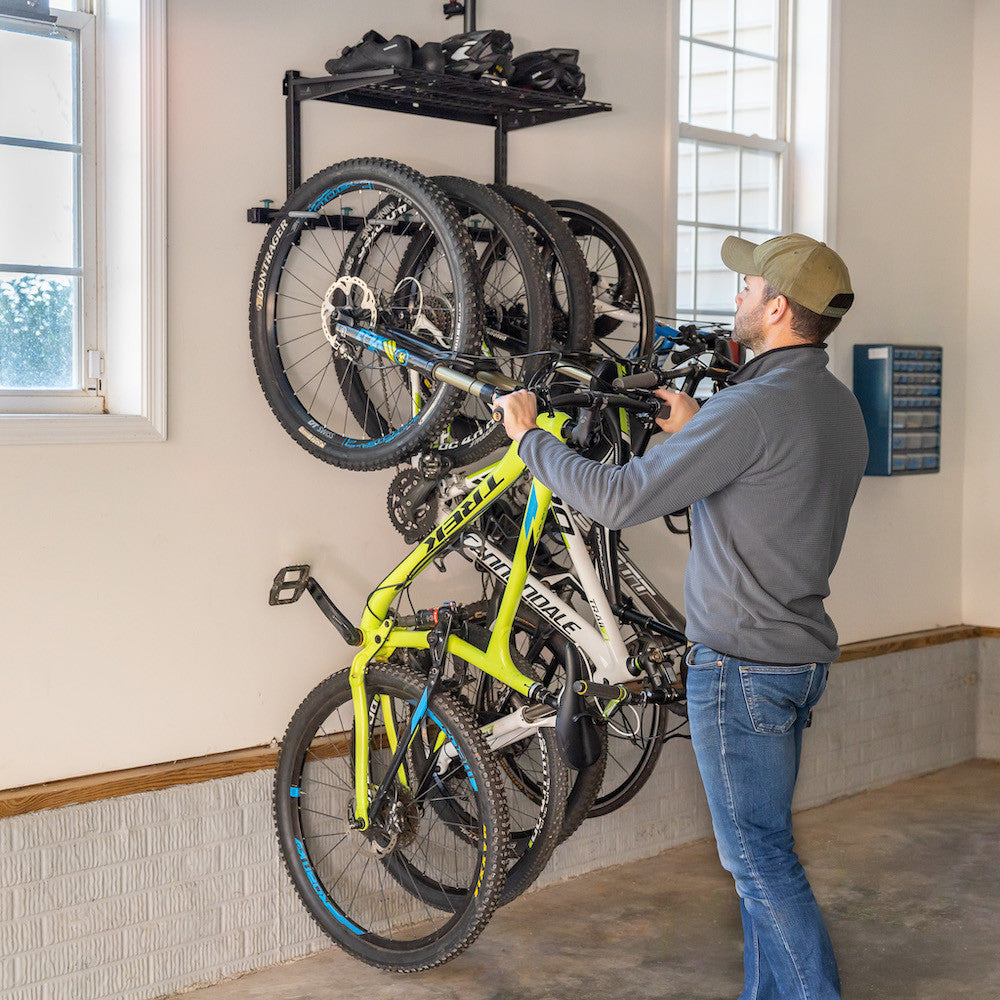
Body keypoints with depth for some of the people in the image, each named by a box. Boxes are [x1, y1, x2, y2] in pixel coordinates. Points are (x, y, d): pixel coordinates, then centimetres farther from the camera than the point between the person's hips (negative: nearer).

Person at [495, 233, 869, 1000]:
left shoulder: (754, 408, -23)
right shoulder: (839, 404, 7)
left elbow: (620, 498, -23)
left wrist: (530, 436, -10)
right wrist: (696, 433, 18)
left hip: (743, 663, -10)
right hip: (801, 652, 10)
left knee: (760, 856, 1)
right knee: (763, 847, 19)